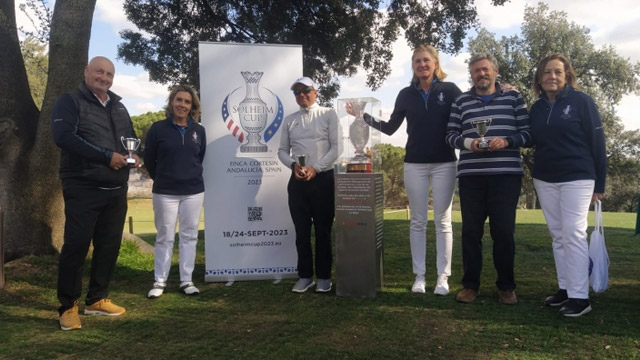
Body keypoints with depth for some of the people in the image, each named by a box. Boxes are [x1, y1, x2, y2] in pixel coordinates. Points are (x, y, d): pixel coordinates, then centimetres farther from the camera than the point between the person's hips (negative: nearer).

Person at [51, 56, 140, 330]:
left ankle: (97, 299, 24)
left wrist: (134, 156, 0)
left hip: (116, 190, 7)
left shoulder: (119, 107, 18)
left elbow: (131, 137, 24)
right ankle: (68, 306, 10)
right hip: (83, 188, -6)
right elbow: (64, 137, -18)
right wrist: (107, 157, -21)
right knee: (76, 245, -3)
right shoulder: (69, 102, -3)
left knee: (109, 245, 10)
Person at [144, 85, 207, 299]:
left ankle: (186, 281, 16)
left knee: (189, 236, 6)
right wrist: (162, 179, 11)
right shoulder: (158, 128, -3)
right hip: (165, 192, -2)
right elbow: (149, 159, 4)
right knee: (165, 237, 4)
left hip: (194, 192, 3)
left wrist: (192, 176, 13)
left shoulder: (199, 131, 5)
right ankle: (160, 281, 16)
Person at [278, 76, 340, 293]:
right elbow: (282, 150, 12)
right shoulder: (289, 120, 13)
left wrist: (315, 168, -14)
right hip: (298, 180, 3)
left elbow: (336, 147, -5)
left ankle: (324, 277, 15)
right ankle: (305, 276, 18)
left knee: (323, 231, 4)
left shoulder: (328, 114, 2)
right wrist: (293, 165, -9)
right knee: (302, 231, 7)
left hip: (323, 178, -3)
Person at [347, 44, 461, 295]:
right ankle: (419, 276, 13)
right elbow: (390, 128, 10)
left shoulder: (449, 90, 1)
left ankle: (443, 277, 10)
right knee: (418, 222, 5)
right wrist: (364, 116, 2)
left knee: (442, 221, 3)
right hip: (414, 164, 2)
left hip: (444, 163, -2)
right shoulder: (406, 94, 7)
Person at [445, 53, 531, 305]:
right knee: (471, 231, 5)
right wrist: (468, 142, -11)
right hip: (470, 175, 1)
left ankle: (506, 286, 17)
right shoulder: (461, 101, 11)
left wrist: (506, 141, -14)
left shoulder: (513, 98, 8)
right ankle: (470, 284, 16)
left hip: (506, 175, -1)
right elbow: (451, 135, 8)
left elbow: (528, 133, 4)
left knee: (504, 231, 3)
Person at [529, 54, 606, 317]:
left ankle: (579, 297, -3)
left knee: (574, 233, -8)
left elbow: (597, 141, -5)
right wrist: (536, 176, 4)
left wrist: (599, 182, -6)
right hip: (544, 180, 5)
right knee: (558, 235, 7)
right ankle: (565, 288, 15)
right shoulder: (537, 108, 9)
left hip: (577, 178, -5)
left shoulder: (581, 101, -4)